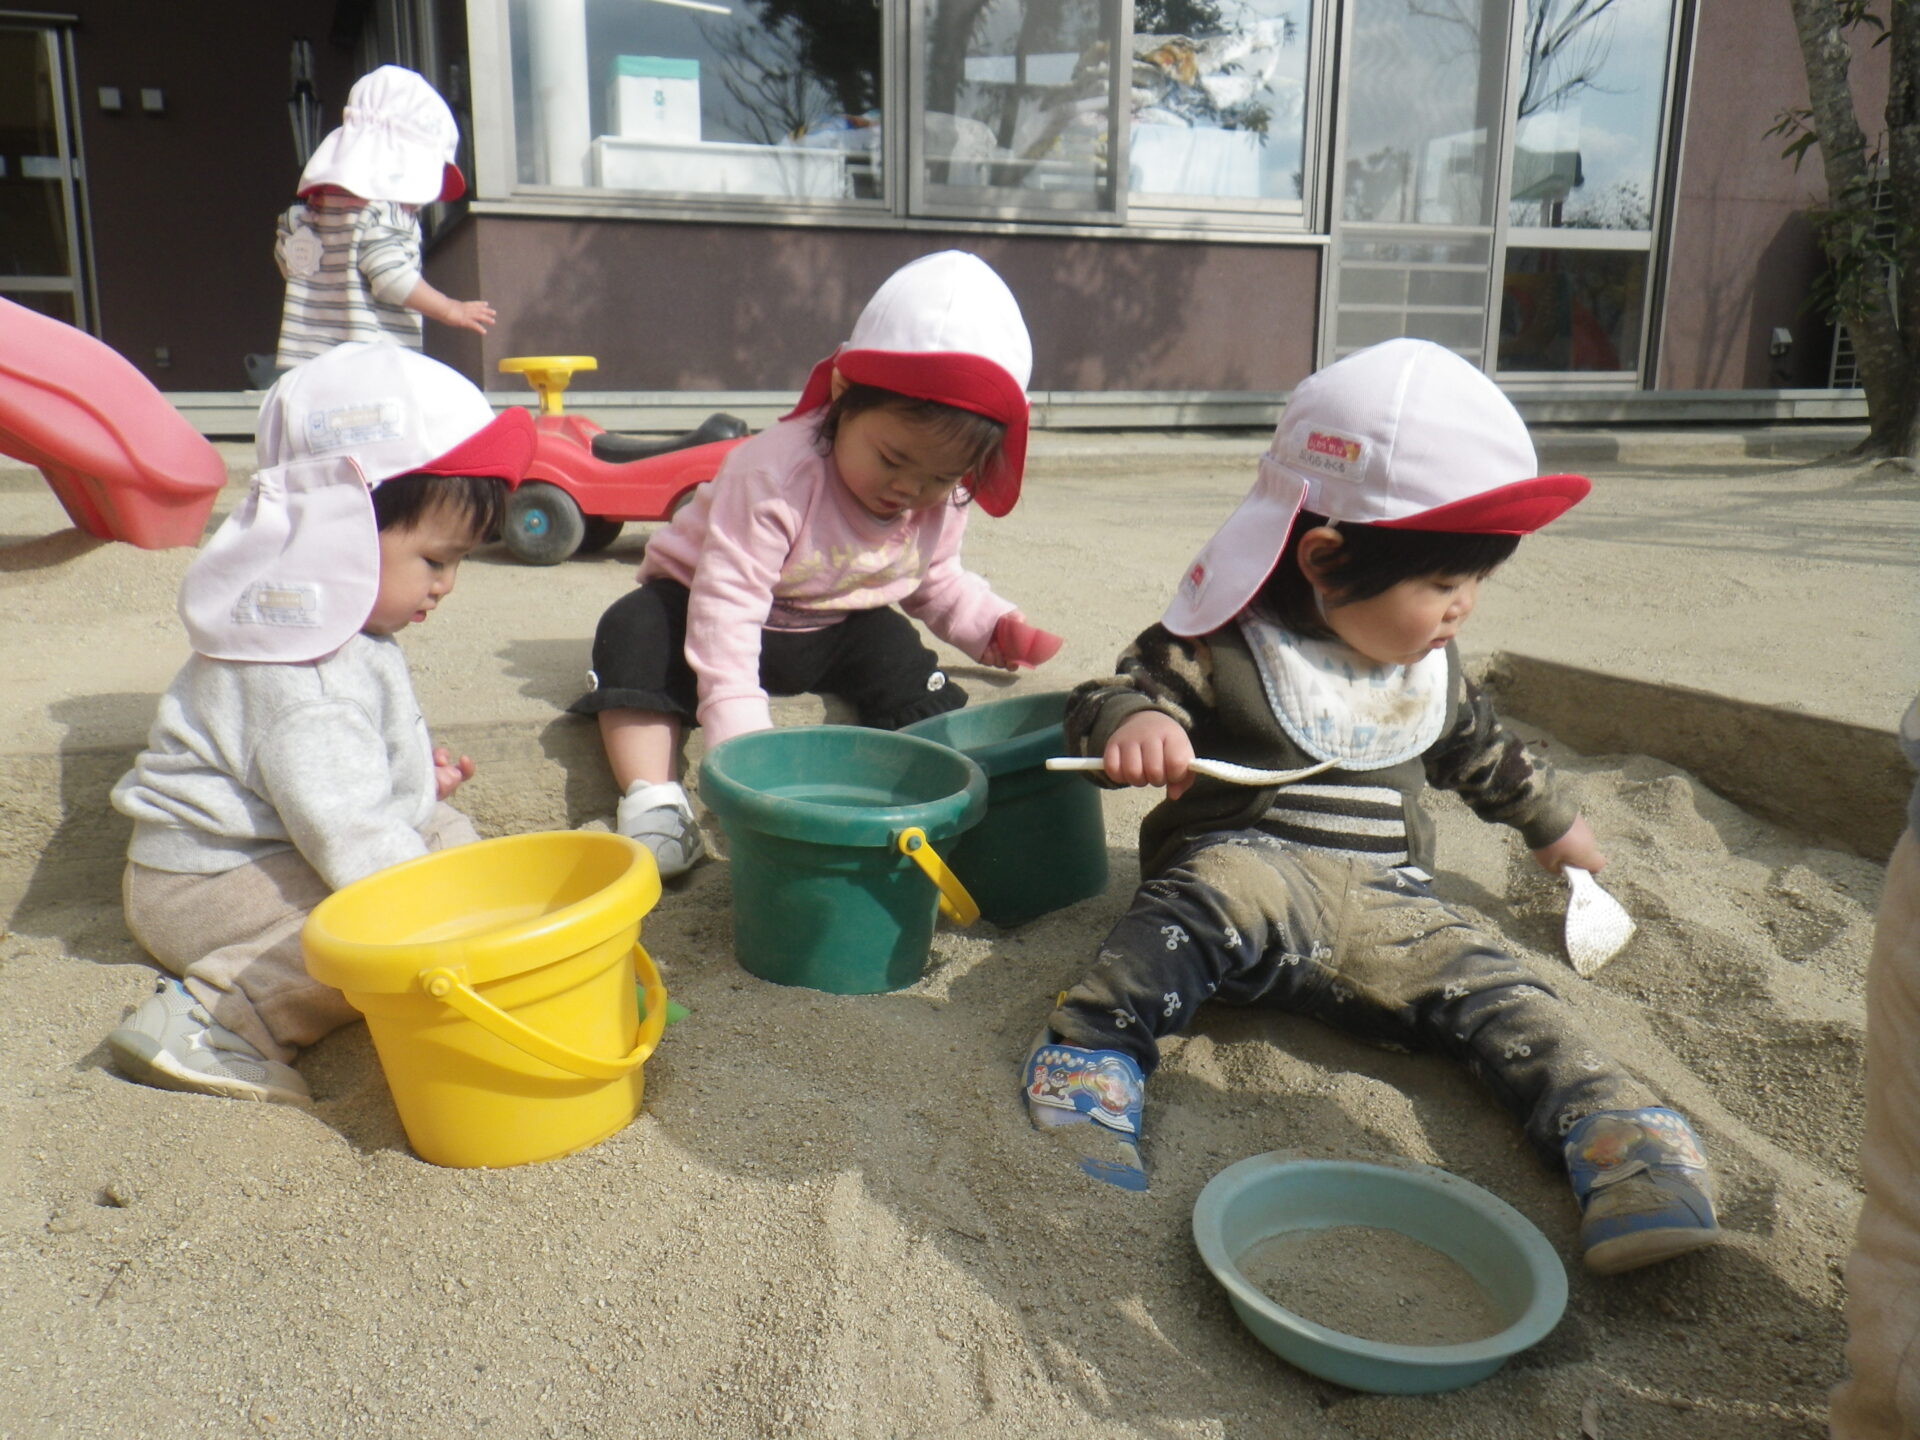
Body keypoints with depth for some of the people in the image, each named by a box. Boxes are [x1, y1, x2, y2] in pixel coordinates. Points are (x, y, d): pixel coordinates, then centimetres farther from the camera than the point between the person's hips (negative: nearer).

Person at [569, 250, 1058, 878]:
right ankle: (651, 797, -37)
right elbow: (726, 606, -38)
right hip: (705, 606, -4)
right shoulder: (774, 473, -33)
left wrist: (992, 625, -6)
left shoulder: (942, 503, -10)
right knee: (638, 632, -31)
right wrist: (740, 738, -46)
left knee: (899, 656, -20)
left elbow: (937, 582, 12)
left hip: (839, 630, 5)